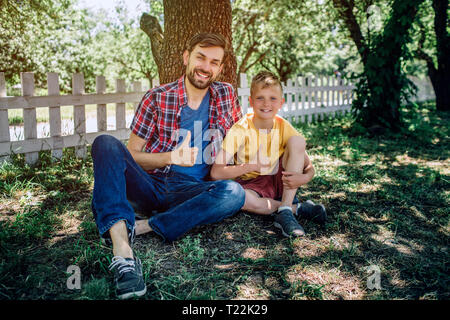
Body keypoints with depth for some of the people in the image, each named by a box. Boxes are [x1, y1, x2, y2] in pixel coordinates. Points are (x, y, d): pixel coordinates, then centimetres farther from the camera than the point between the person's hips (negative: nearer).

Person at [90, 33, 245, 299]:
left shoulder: (226, 95, 9)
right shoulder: (157, 98, 1)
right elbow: (131, 154, -1)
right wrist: (172, 157, -17)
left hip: (192, 192, 1)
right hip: (149, 185, -1)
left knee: (234, 193, -30)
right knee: (106, 143, -26)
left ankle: (140, 227, -26)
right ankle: (122, 249, -43)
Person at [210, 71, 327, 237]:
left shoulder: (284, 127, -7)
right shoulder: (240, 130, -15)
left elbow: (309, 167, -6)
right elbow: (216, 172, -21)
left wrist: (303, 178, -29)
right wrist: (252, 166, -28)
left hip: (280, 183, 3)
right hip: (251, 185, -2)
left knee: (297, 141, -18)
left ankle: (285, 212, -24)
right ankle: (297, 208, -19)